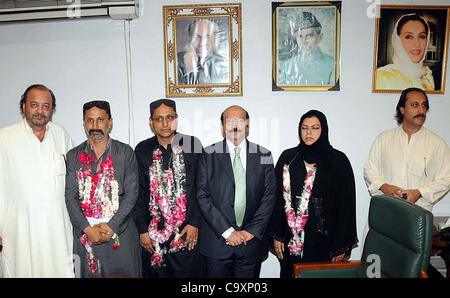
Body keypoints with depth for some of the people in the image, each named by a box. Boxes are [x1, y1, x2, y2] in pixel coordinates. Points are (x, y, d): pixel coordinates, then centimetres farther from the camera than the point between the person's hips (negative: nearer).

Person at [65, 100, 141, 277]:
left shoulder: (125, 152, 0)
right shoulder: (74, 156, 6)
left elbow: (131, 193, -5)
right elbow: (70, 197, 1)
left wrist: (111, 226, -13)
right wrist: (87, 228, -10)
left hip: (120, 233, -1)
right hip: (85, 234, 2)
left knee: (123, 272, 5)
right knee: (89, 273, 9)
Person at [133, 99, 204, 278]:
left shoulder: (193, 145, -2)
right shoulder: (142, 150, 3)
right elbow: (138, 192, 3)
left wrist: (195, 223, -7)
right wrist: (142, 230, 0)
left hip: (187, 231, -1)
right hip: (153, 232, 2)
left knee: (188, 272, 6)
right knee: (155, 272, 12)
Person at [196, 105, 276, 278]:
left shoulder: (263, 156, 4)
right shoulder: (209, 155, 0)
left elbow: (269, 197, 1)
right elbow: (203, 197, -5)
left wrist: (251, 231, -7)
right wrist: (227, 231, -11)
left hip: (252, 240, 1)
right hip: (217, 241, -1)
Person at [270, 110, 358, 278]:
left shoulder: (338, 160, -2)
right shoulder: (288, 157, 4)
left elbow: (346, 205, -3)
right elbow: (278, 198, 4)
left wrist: (341, 246, -5)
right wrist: (277, 236, 0)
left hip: (324, 240, -1)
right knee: (290, 273, 11)